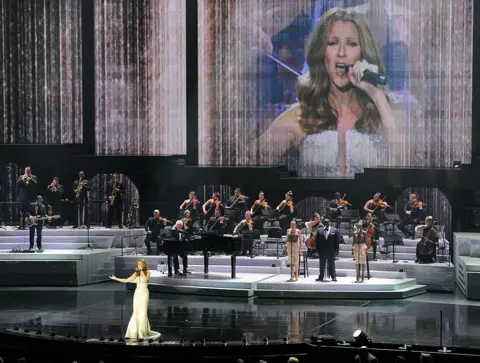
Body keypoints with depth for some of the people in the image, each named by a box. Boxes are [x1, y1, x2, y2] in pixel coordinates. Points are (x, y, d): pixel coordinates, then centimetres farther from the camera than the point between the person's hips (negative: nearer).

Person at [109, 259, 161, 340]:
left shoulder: (147, 273, 0)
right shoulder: (136, 273, 10)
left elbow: (145, 279, -20)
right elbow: (126, 280, 10)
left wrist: (141, 271, -13)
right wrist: (116, 279, 6)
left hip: (144, 293, -4)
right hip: (137, 293, 4)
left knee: (143, 312, -8)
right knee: (136, 312, 1)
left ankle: (143, 332, -4)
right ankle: (135, 331, 3)